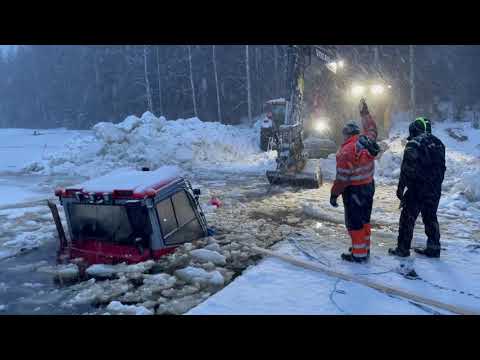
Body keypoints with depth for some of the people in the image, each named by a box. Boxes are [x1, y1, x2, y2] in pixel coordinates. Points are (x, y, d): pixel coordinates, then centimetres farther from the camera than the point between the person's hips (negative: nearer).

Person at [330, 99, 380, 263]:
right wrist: (365, 112, 33)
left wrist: (334, 194, -11)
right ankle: (365, 248, 32)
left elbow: (342, 177, -22)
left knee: (354, 222, 2)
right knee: (365, 219, 19)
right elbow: (371, 128, 22)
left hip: (354, 190, -8)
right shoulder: (368, 141, -2)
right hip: (369, 186, 8)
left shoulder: (346, 151, -22)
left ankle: (358, 254, 9)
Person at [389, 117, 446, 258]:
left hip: (417, 189, -7)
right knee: (431, 218, 16)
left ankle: (403, 249, 7)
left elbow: (407, 169, -15)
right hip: (435, 190, 7)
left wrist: (400, 188, -8)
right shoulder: (438, 143, 11)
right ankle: (433, 248, 22)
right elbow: (442, 168, 15)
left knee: (407, 218, 2)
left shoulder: (414, 143, -12)